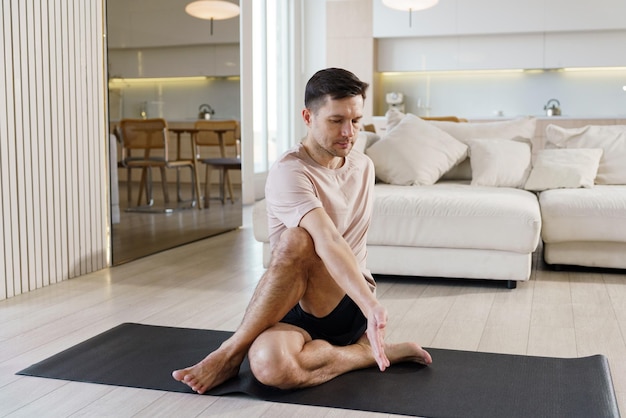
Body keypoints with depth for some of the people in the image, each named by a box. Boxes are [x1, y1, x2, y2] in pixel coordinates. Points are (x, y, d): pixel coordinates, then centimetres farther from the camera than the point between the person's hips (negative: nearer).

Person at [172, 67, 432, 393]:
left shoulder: (364, 167, 8)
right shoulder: (289, 172, -15)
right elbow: (328, 241, -33)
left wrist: (368, 308, 15)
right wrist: (373, 306, -45)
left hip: (351, 305, 4)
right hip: (298, 308, -3)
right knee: (269, 365, -41)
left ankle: (231, 352, -16)